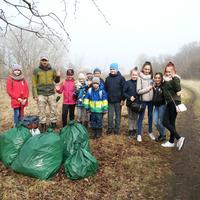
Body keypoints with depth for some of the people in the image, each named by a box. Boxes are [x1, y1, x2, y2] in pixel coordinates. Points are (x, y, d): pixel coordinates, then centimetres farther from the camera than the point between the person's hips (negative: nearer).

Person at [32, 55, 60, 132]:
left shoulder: (52, 70, 8)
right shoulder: (36, 70, 1)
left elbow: (56, 81, 15)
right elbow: (34, 83, 0)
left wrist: (58, 77, -8)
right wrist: (35, 95, -6)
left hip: (51, 93, 2)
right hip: (41, 94, -2)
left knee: (53, 110, 6)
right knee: (42, 111, 3)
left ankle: (53, 124, 19)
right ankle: (43, 125, 15)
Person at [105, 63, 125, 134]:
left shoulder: (121, 78, -1)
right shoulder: (108, 78, 8)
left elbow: (123, 89, -5)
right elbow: (105, 89, 10)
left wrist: (122, 99, -10)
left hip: (118, 100, -2)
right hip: (110, 100, 3)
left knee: (118, 115, 8)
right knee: (110, 115, 7)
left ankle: (117, 129, 18)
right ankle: (110, 128, 18)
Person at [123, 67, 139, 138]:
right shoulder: (127, 82, -5)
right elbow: (124, 92, -5)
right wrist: (129, 97, -17)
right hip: (129, 103, -1)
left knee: (136, 117, 11)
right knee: (130, 117, 9)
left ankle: (134, 129, 24)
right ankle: (131, 130, 18)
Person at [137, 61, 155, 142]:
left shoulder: (152, 77, 2)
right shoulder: (140, 78, -9)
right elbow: (138, 91, -12)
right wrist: (148, 88, -13)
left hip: (151, 99, 4)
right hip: (143, 100, -4)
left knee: (150, 116, 16)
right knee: (141, 117, 5)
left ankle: (150, 132, 32)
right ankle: (139, 134, 17)